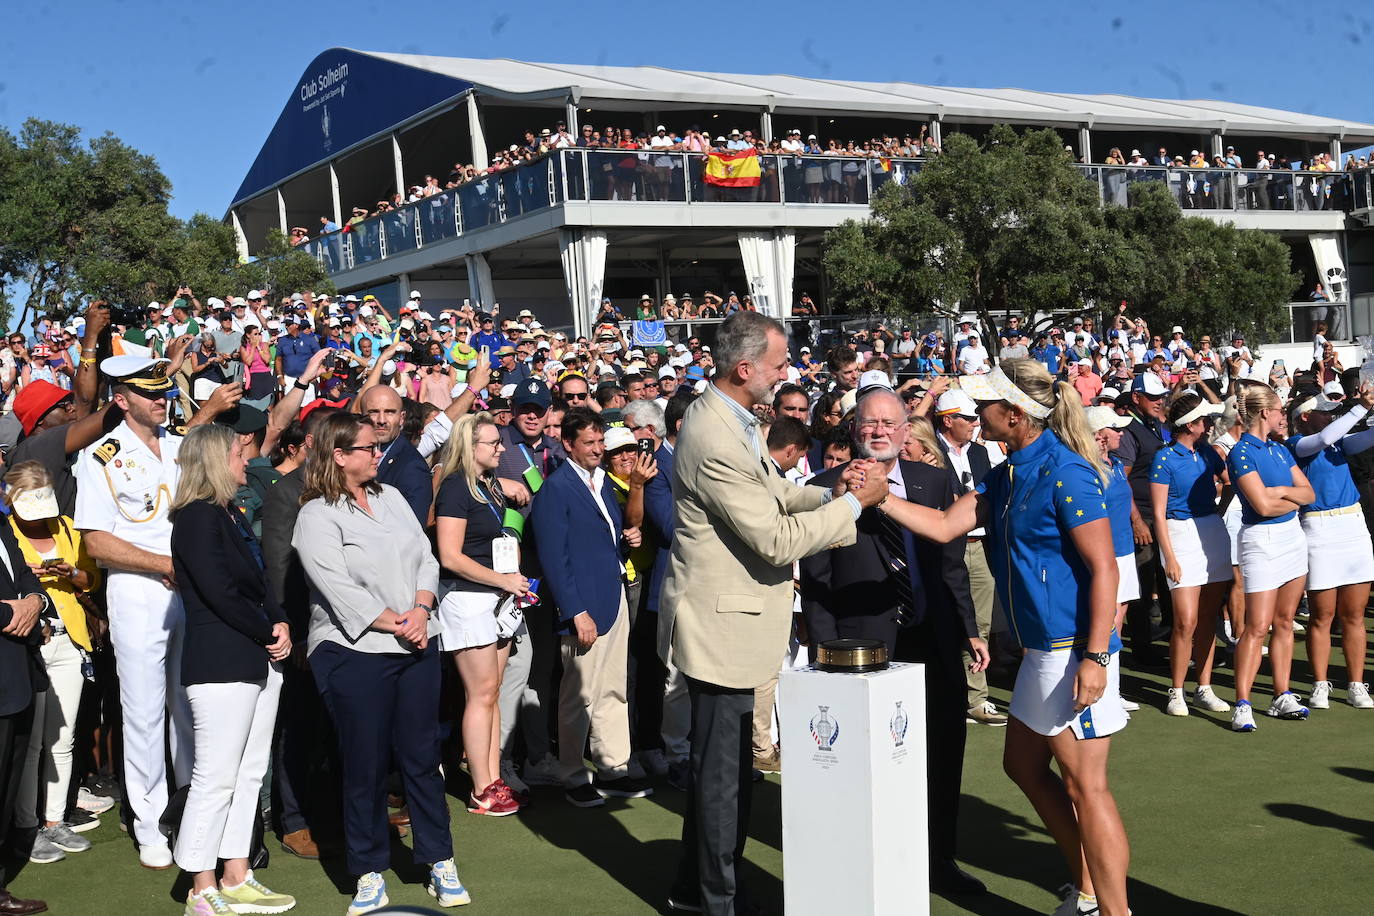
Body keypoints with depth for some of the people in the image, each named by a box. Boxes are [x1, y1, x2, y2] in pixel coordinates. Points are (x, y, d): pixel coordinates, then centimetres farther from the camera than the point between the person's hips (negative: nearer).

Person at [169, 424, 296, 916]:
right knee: (216, 777, -4)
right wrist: (270, 632, -8)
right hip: (220, 663, -9)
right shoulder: (197, 517, -11)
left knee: (249, 773, 12)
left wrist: (280, 624, 0)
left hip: (258, 661, 9)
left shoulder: (232, 515, 17)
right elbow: (221, 594, -17)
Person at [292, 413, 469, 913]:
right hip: (355, 652, -5)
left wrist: (421, 609, -8)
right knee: (365, 764, 3)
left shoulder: (391, 497, 12)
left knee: (422, 756, 10)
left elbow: (426, 557, 8)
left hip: (417, 646, 5)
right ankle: (369, 874, 15)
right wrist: (392, 624, -15)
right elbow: (337, 585, -15)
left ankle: (440, 864, 18)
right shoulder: (316, 516, -7)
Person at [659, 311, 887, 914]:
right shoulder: (715, 441, -26)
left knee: (719, 764, 20)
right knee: (723, 770, 2)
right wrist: (853, 503, -16)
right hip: (721, 623, -11)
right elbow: (776, 540, -25)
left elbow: (770, 494, 17)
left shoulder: (728, 418, 6)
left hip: (725, 619, 11)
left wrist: (829, 493, 0)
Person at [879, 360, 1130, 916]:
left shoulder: (1066, 473, -17)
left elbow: (1103, 568, -19)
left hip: (1074, 650, -10)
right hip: (1040, 649, 10)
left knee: (1084, 786, -3)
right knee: (1024, 765, 18)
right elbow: (944, 526, 8)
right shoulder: (1007, 475, 10)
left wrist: (1095, 656, -23)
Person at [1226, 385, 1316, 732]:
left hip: (1293, 535, 7)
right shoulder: (1241, 453, -11)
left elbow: (1309, 493, 7)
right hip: (1262, 541, -7)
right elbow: (1263, 505, -19)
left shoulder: (1280, 450, 12)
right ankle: (1242, 705, -7)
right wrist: (1293, 499, -3)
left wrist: (1280, 491, -10)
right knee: (1258, 627, -10)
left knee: (1284, 622, 9)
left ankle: (1283, 697, 15)